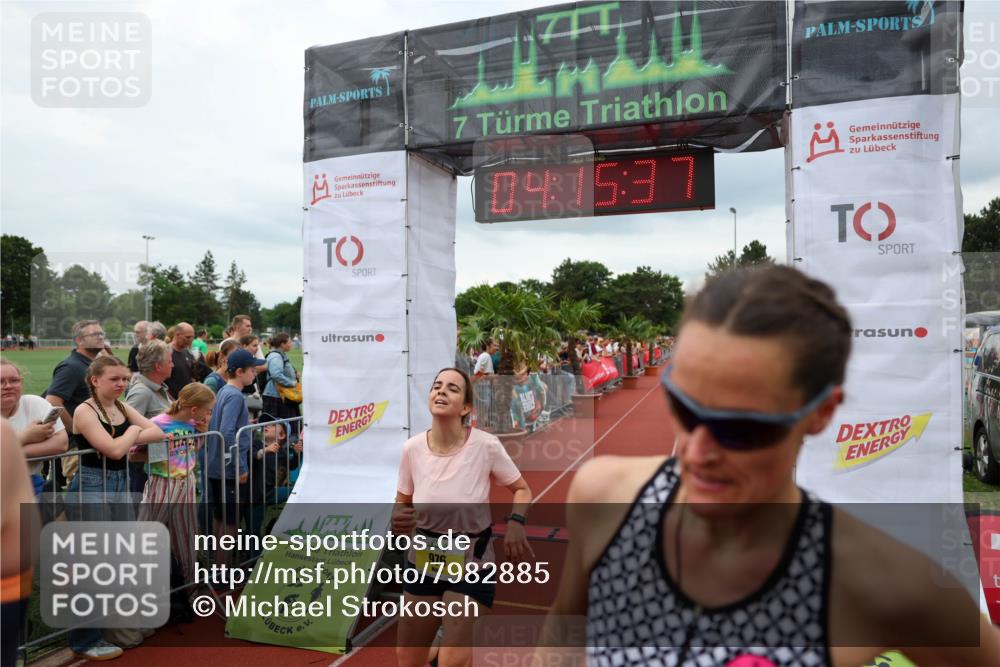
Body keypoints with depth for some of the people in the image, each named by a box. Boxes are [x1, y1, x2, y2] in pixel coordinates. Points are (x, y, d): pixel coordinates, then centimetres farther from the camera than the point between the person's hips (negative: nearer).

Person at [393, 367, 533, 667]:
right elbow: (402, 502, 5)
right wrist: (397, 519, -17)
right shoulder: (412, 448, -11)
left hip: (471, 566, -3)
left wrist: (515, 523, -22)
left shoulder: (486, 445, -18)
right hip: (423, 563, 3)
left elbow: (522, 490, -3)